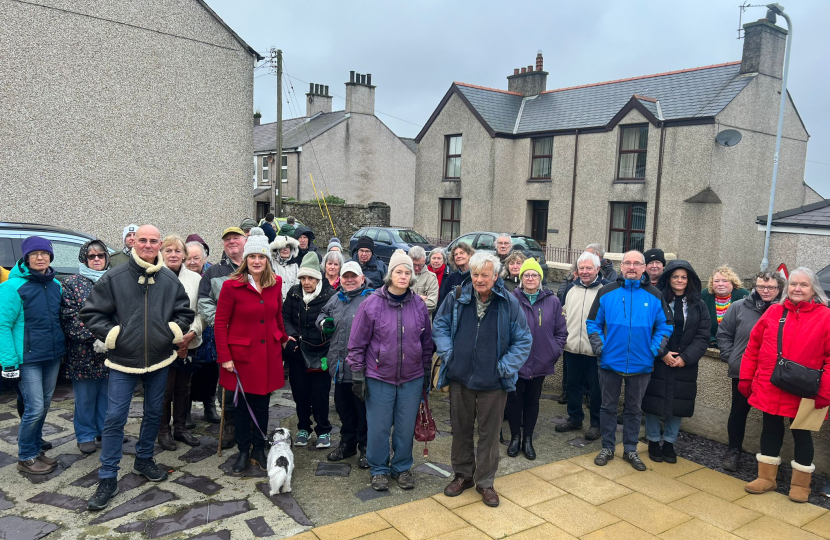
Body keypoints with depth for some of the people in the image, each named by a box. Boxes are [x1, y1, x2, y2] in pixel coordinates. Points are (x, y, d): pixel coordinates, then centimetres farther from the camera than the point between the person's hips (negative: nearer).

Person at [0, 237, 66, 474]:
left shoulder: (55, 285, 7)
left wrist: (62, 348, 11)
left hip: (53, 357, 6)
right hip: (28, 359, -6)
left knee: (44, 406, 14)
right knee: (35, 408, -5)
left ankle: (36, 450, 29)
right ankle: (25, 458, 12)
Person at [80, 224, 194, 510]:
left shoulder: (170, 280, 1)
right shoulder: (114, 278, -6)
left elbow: (185, 312, 11)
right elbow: (91, 312, -3)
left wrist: (174, 331, -4)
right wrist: (111, 334, -11)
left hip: (159, 359, 3)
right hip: (123, 361, -3)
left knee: (154, 413, 15)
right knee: (115, 418, -2)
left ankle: (144, 459, 36)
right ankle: (107, 479, 9)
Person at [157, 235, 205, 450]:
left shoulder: (195, 278, 4)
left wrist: (192, 333, -11)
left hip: (189, 343, 3)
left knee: (183, 387, 13)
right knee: (165, 389, 2)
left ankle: (180, 428, 26)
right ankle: (163, 431, 19)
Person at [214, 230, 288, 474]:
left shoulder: (275, 283, 2)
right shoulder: (232, 285, -11)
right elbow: (220, 323, -8)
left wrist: (283, 338, 20)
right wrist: (224, 357, -10)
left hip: (269, 353, 3)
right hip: (242, 354, -3)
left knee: (262, 403, 11)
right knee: (243, 404, 8)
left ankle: (259, 450, 27)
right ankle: (243, 452, 24)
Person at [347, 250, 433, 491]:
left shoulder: (419, 305, 0)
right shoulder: (372, 304, -9)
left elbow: (427, 342, 9)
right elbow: (357, 343, -4)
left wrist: (427, 373, 12)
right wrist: (358, 375, -5)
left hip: (412, 379, 2)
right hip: (379, 378, -2)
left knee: (406, 426, 12)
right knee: (378, 427, 8)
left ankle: (402, 467, 32)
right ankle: (379, 469, 29)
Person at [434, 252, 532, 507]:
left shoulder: (509, 303, -7)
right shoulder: (456, 297, -4)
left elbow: (523, 340, 0)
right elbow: (439, 326, 8)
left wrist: (506, 366, -7)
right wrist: (448, 353, -3)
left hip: (493, 382, -1)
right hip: (460, 377, 2)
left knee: (489, 432, 9)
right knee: (461, 428, 15)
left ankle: (485, 481, 26)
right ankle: (462, 475, 34)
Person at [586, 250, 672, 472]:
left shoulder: (654, 296, 0)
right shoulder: (606, 292, -2)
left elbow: (665, 326, 4)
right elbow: (593, 323, 2)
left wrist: (654, 350, -7)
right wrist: (600, 347, -7)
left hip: (640, 365, 1)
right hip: (610, 362, 0)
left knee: (634, 409, 13)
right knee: (608, 407, 11)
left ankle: (630, 450, 27)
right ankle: (607, 447, 24)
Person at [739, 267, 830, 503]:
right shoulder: (773, 311, 3)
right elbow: (753, 347, 6)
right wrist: (746, 378, 4)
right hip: (769, 389, 3)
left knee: (801, 435, 11)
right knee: (770, 431, 14)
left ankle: (800, 484, 28)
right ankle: (767, 477, 29)